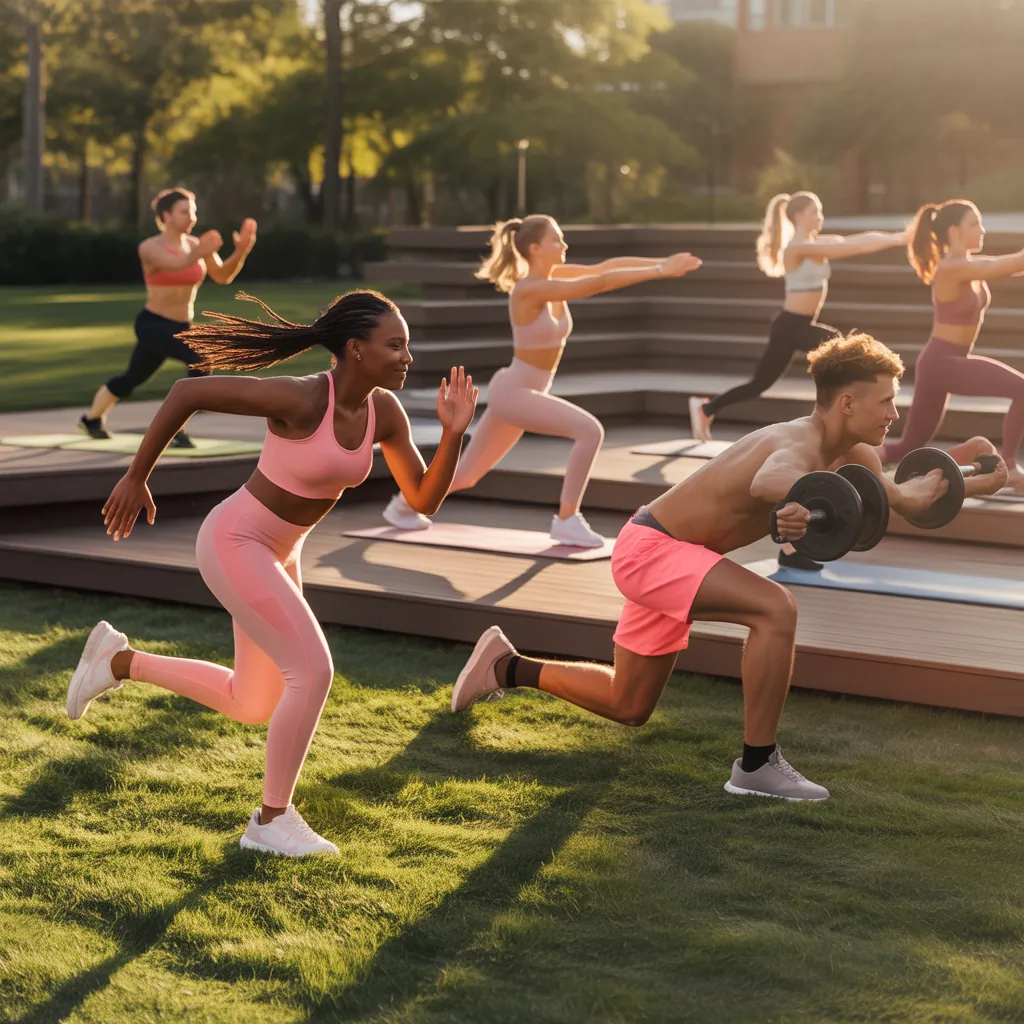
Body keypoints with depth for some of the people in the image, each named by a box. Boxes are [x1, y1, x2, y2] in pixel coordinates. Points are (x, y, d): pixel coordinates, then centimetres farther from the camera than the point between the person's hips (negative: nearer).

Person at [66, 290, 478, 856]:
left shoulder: (384, 410, -5)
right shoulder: (298, 397, -28)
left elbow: (423, 499, -1)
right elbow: (186, 391, -23)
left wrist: (453, 433, -18)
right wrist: (136, 477, -16)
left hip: (275, 551, 9)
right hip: (233, 544, -9)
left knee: (253, 707, 14)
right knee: (314, 672, -15)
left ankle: (118, 660, 29)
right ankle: (272, 819, 1)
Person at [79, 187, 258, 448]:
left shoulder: (196, 244, -1)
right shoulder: (149, 248, -17)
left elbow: (223, 276, -9)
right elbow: (175, 264, -38)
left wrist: (241, 252, -27)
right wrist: (198, 254, -59)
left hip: (180, 327, 7)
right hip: (152, 325, -7)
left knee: (133, 378, 26)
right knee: (200, 360, -30)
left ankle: (91, 419, 50)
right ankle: (176, 429, -20)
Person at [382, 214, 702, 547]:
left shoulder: (554, 275, 0)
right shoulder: (529, 289, -24)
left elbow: (606, 266, -4)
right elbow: (599, 283, -30)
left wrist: (662, 262, -15)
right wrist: (661, 271, -31)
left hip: (526, 393, 9)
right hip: (512, 393, -9)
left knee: (467, 474, 19)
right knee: (590, 430, -22)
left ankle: (405, 504, 38)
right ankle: (566, 520, -13)